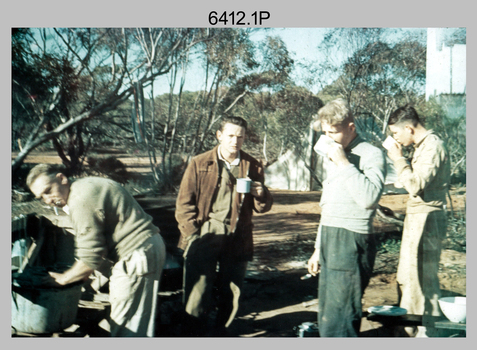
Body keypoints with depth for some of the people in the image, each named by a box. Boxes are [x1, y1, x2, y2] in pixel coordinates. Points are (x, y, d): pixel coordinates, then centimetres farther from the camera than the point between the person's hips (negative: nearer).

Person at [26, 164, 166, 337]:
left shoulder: (81, 201, -20)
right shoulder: (85, 185, 13)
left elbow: (90, 259, -17)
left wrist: (62, 279, -2)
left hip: (138, 254, -11)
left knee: (125, 325, -1)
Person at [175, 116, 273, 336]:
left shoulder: (252, 167, 10)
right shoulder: (199, 164, 3)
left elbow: (262, 208, 12)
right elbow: (184, 203, 3)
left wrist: (261, 195, -10)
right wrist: (192, 234, -8)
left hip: (237, 240, 3)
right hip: (205, 235, -2)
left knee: (230, 297, 9)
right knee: (197, 297, -5)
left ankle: (218, 334, 26)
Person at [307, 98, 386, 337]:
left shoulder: (371, 155, -5)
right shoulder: (330, 157, 20)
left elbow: (369, 198, -22)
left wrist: (344, 164, -17)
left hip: (353, 242, -8)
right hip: (329, 239, 8)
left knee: (336, 323, -13)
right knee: (325, 319, 9)